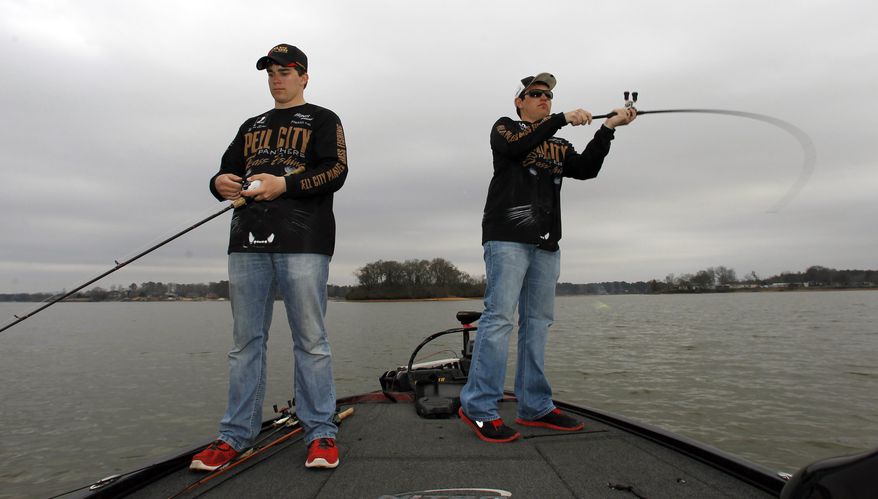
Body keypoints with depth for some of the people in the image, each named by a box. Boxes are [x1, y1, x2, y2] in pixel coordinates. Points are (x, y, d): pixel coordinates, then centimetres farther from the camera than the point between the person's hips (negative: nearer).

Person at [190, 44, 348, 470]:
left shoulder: (323, 120, 12)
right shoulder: (251, 126, 27)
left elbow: (335, 171, -3)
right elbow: (225, 170, 24)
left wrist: (283, 184, -16)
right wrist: (221, 183, -1)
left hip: (303, 241, -5)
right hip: (247, 242, 5)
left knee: (310, 340, -4)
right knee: (246, 340, 6)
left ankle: (320, 432, 4)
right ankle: (236, 434, 14)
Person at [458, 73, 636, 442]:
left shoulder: (560, 147, 26)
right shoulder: (505, 128, 12)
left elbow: (586, 169, 7)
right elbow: (517, 147, -11)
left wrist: (608, 128, -1)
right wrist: (562, 119, -12)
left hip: (546, 244, 6)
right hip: (507, 237, -6)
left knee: (538, 322, 5)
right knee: (499, 316, -13)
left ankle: (535, 407, 12)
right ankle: (478, 407, -9)